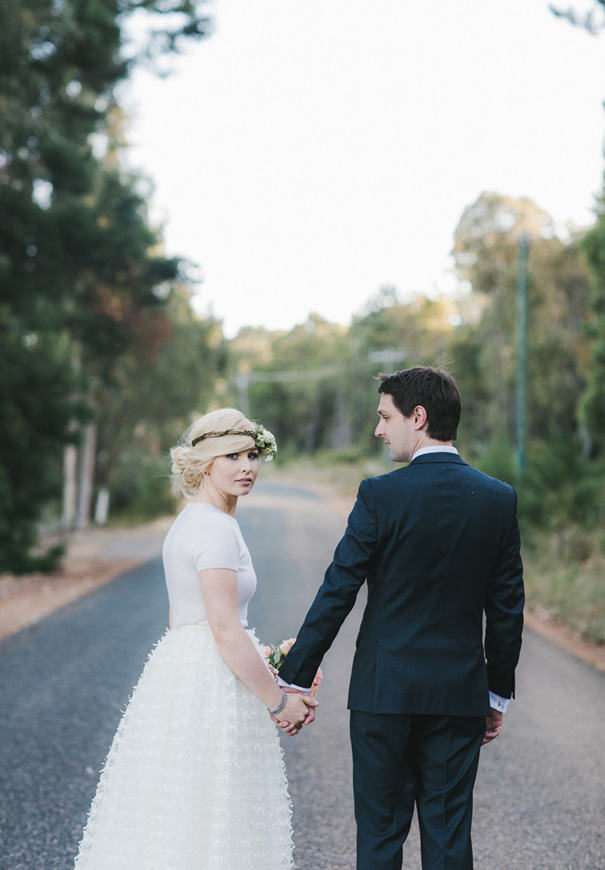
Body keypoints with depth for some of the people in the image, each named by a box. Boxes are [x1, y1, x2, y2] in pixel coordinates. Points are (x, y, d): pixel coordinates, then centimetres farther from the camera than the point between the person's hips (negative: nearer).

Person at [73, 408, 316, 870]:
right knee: (206, 824, -3)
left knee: (171, 822, 14)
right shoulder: (217, 528, -16)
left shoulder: (190, 521, 14)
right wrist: (279, 701, -12)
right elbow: (226, 632, -21)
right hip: (210, 689, -10)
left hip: (177, 672, 10)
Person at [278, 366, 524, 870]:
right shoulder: (499, 499, 0)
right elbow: (507, 608, 4)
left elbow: (337, 593, -10)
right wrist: (498, 695, 14)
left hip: (385, 690, -3)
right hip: (461, 693, 3)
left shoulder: (381, 495, -11)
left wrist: (295, 678, -3)